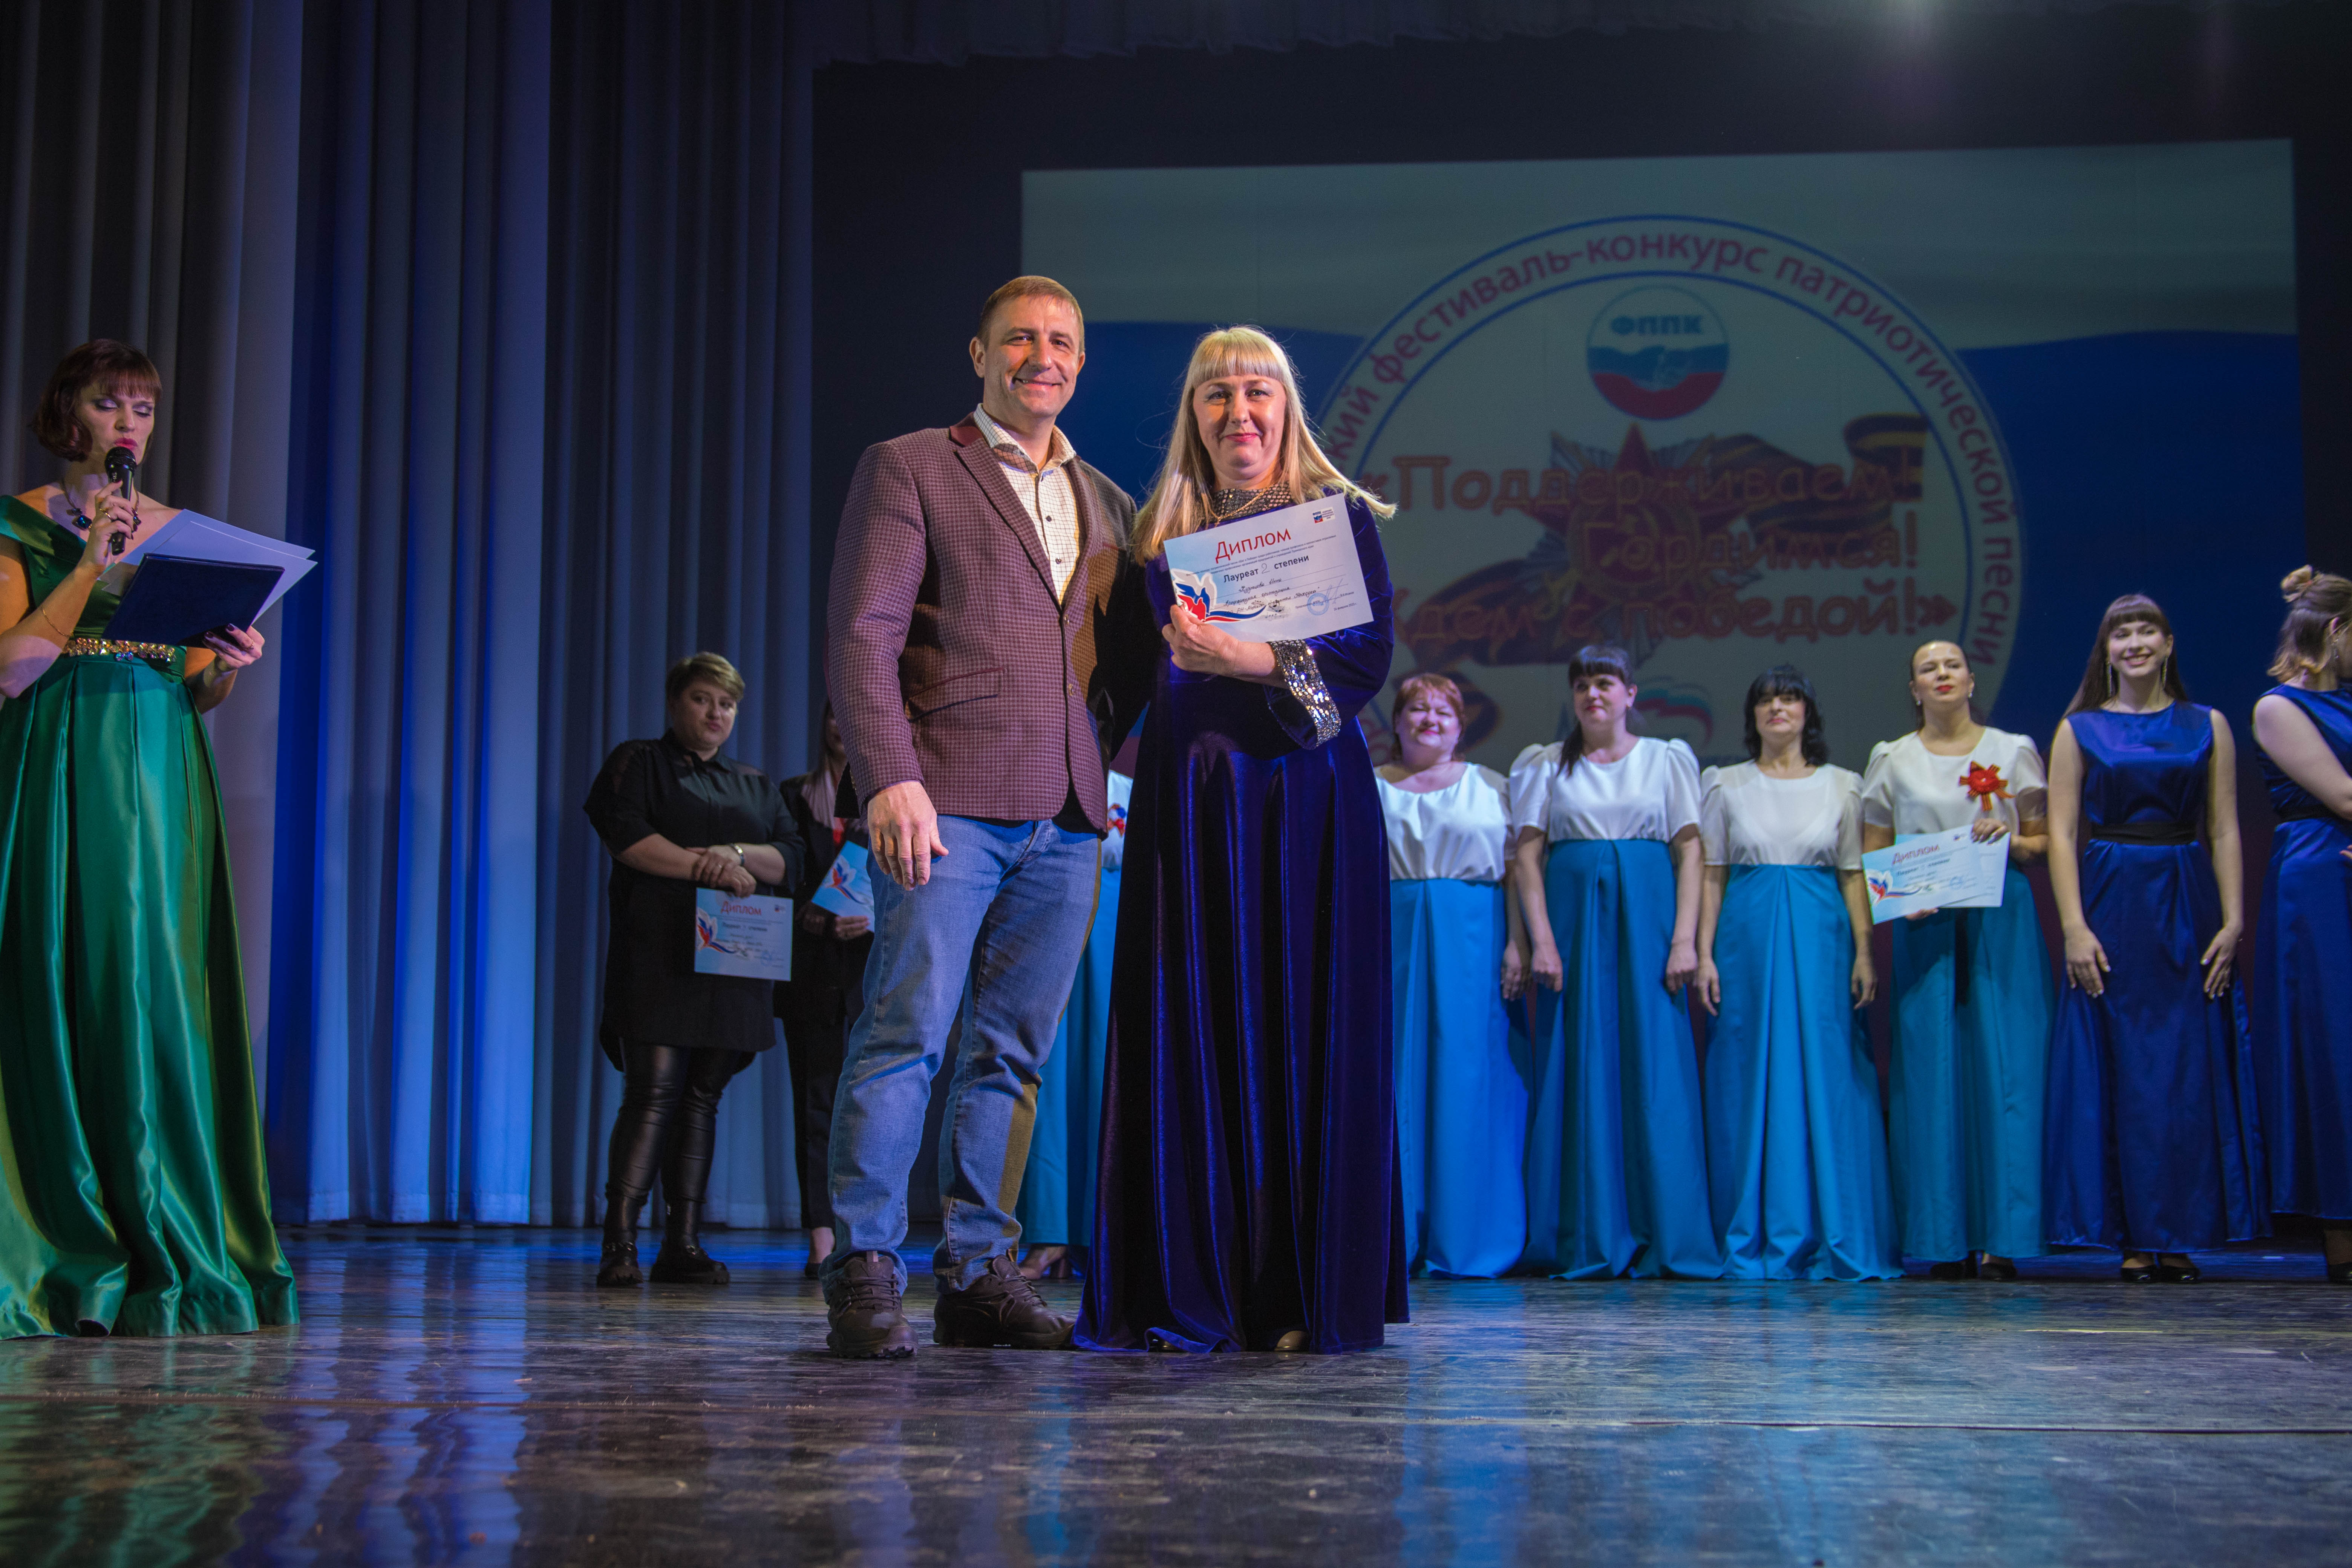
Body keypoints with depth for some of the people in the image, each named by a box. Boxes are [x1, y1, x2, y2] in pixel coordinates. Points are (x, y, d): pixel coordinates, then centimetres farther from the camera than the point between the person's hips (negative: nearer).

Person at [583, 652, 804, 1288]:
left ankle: (683, 1245, 4)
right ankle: (619, 1244, -14)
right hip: (657, 955, -4)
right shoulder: (637, 764, 9)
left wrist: (738, 853, -8)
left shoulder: (756, 784, 22)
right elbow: (627, 839, -7)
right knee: (654, 1091, -13)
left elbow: (791, 857, 11)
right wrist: (707, 869, -12)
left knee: (703, 1096, 2)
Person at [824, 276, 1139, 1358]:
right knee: (905, 1034, -9)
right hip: (948, 804, -5)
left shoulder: (1107, 505, 21)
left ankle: (977, 1274, 11)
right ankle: (865, 1270, -3)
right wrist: (890, 780, -17)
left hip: (1065, 821, 5)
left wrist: (1122, 782, 8)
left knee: (1012, 1054, 6)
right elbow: (860, 637, -5)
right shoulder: (909, 469, 5)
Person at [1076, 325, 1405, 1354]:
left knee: (1304, 1035, -3)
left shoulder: (1340, 516, 6)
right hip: (1187, 797, 3)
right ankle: (1193, 1294, 4)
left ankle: (1309, 1295, 2)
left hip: (1305, 799, -3)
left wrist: (1255, 660, -18)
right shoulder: (1158, 533, 15)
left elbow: (1371, 659, -5)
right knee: (1189, 1036, -1)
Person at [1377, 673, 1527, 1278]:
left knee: (1466, 1084, -4)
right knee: (1391, 1081, -2)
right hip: (1389, 939, 1)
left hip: (1472, 945, -1)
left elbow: (1518, 870, 4)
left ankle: (1463, 1240, 1)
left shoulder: (1490, 787, 12)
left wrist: (1517, 946, -8)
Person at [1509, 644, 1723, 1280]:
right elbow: (1526, 855, 4)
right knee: (1580, 1069, -3)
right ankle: (1587, 1242, 1)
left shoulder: (1668, 760, 11)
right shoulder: (1546, 765, 11)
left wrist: (1685, 938, -8)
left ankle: (1666, 1240, -1)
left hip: (1647, 918, 0)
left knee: (1655, 1071, -5)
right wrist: (1541, 939, -8)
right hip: (1572, 918, 1)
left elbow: (1690, 849, 4)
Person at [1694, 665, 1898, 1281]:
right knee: (1749, 1083, -2)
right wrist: (1704, 953, -3)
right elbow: (1710, 874, 6)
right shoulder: (1726, 785, 9)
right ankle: (1754, 1244, 4)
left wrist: (1865, 952, -4)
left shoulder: (1841, 786, 9)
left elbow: (1855, 875, 6)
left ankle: (1833, 1239, 3)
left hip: (1820, 937, 0)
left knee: (1828, 1080, -3)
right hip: (1747, 936, 0)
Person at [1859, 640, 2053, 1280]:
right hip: (1924, 924, 0)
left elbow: (2045, 844, 12)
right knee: (1932, 1073, -5)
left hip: (2002, 922, 0)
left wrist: (2011, 840, -9)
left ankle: (2001, 1238, -5)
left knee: (2004, 1069, -8)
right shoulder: (1891, 760, 12)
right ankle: (1946, 1242, -1)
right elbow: (1871, 856, 11)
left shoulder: (2014, 751, 11)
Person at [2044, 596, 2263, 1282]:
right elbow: (2061, 834, -1)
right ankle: (2135, 1239, 4)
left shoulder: (2208, 727, 9)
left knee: (2191, 1073, 1)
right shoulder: (2079, 730, 6)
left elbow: (2225, 832, 5)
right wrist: (2074, 927, -11)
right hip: (2110, 903, -1)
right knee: (2119, 1074, -1)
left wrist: (2233, 920, -5)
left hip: (2188, 907, 1)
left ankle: (2181, 1236, 8)